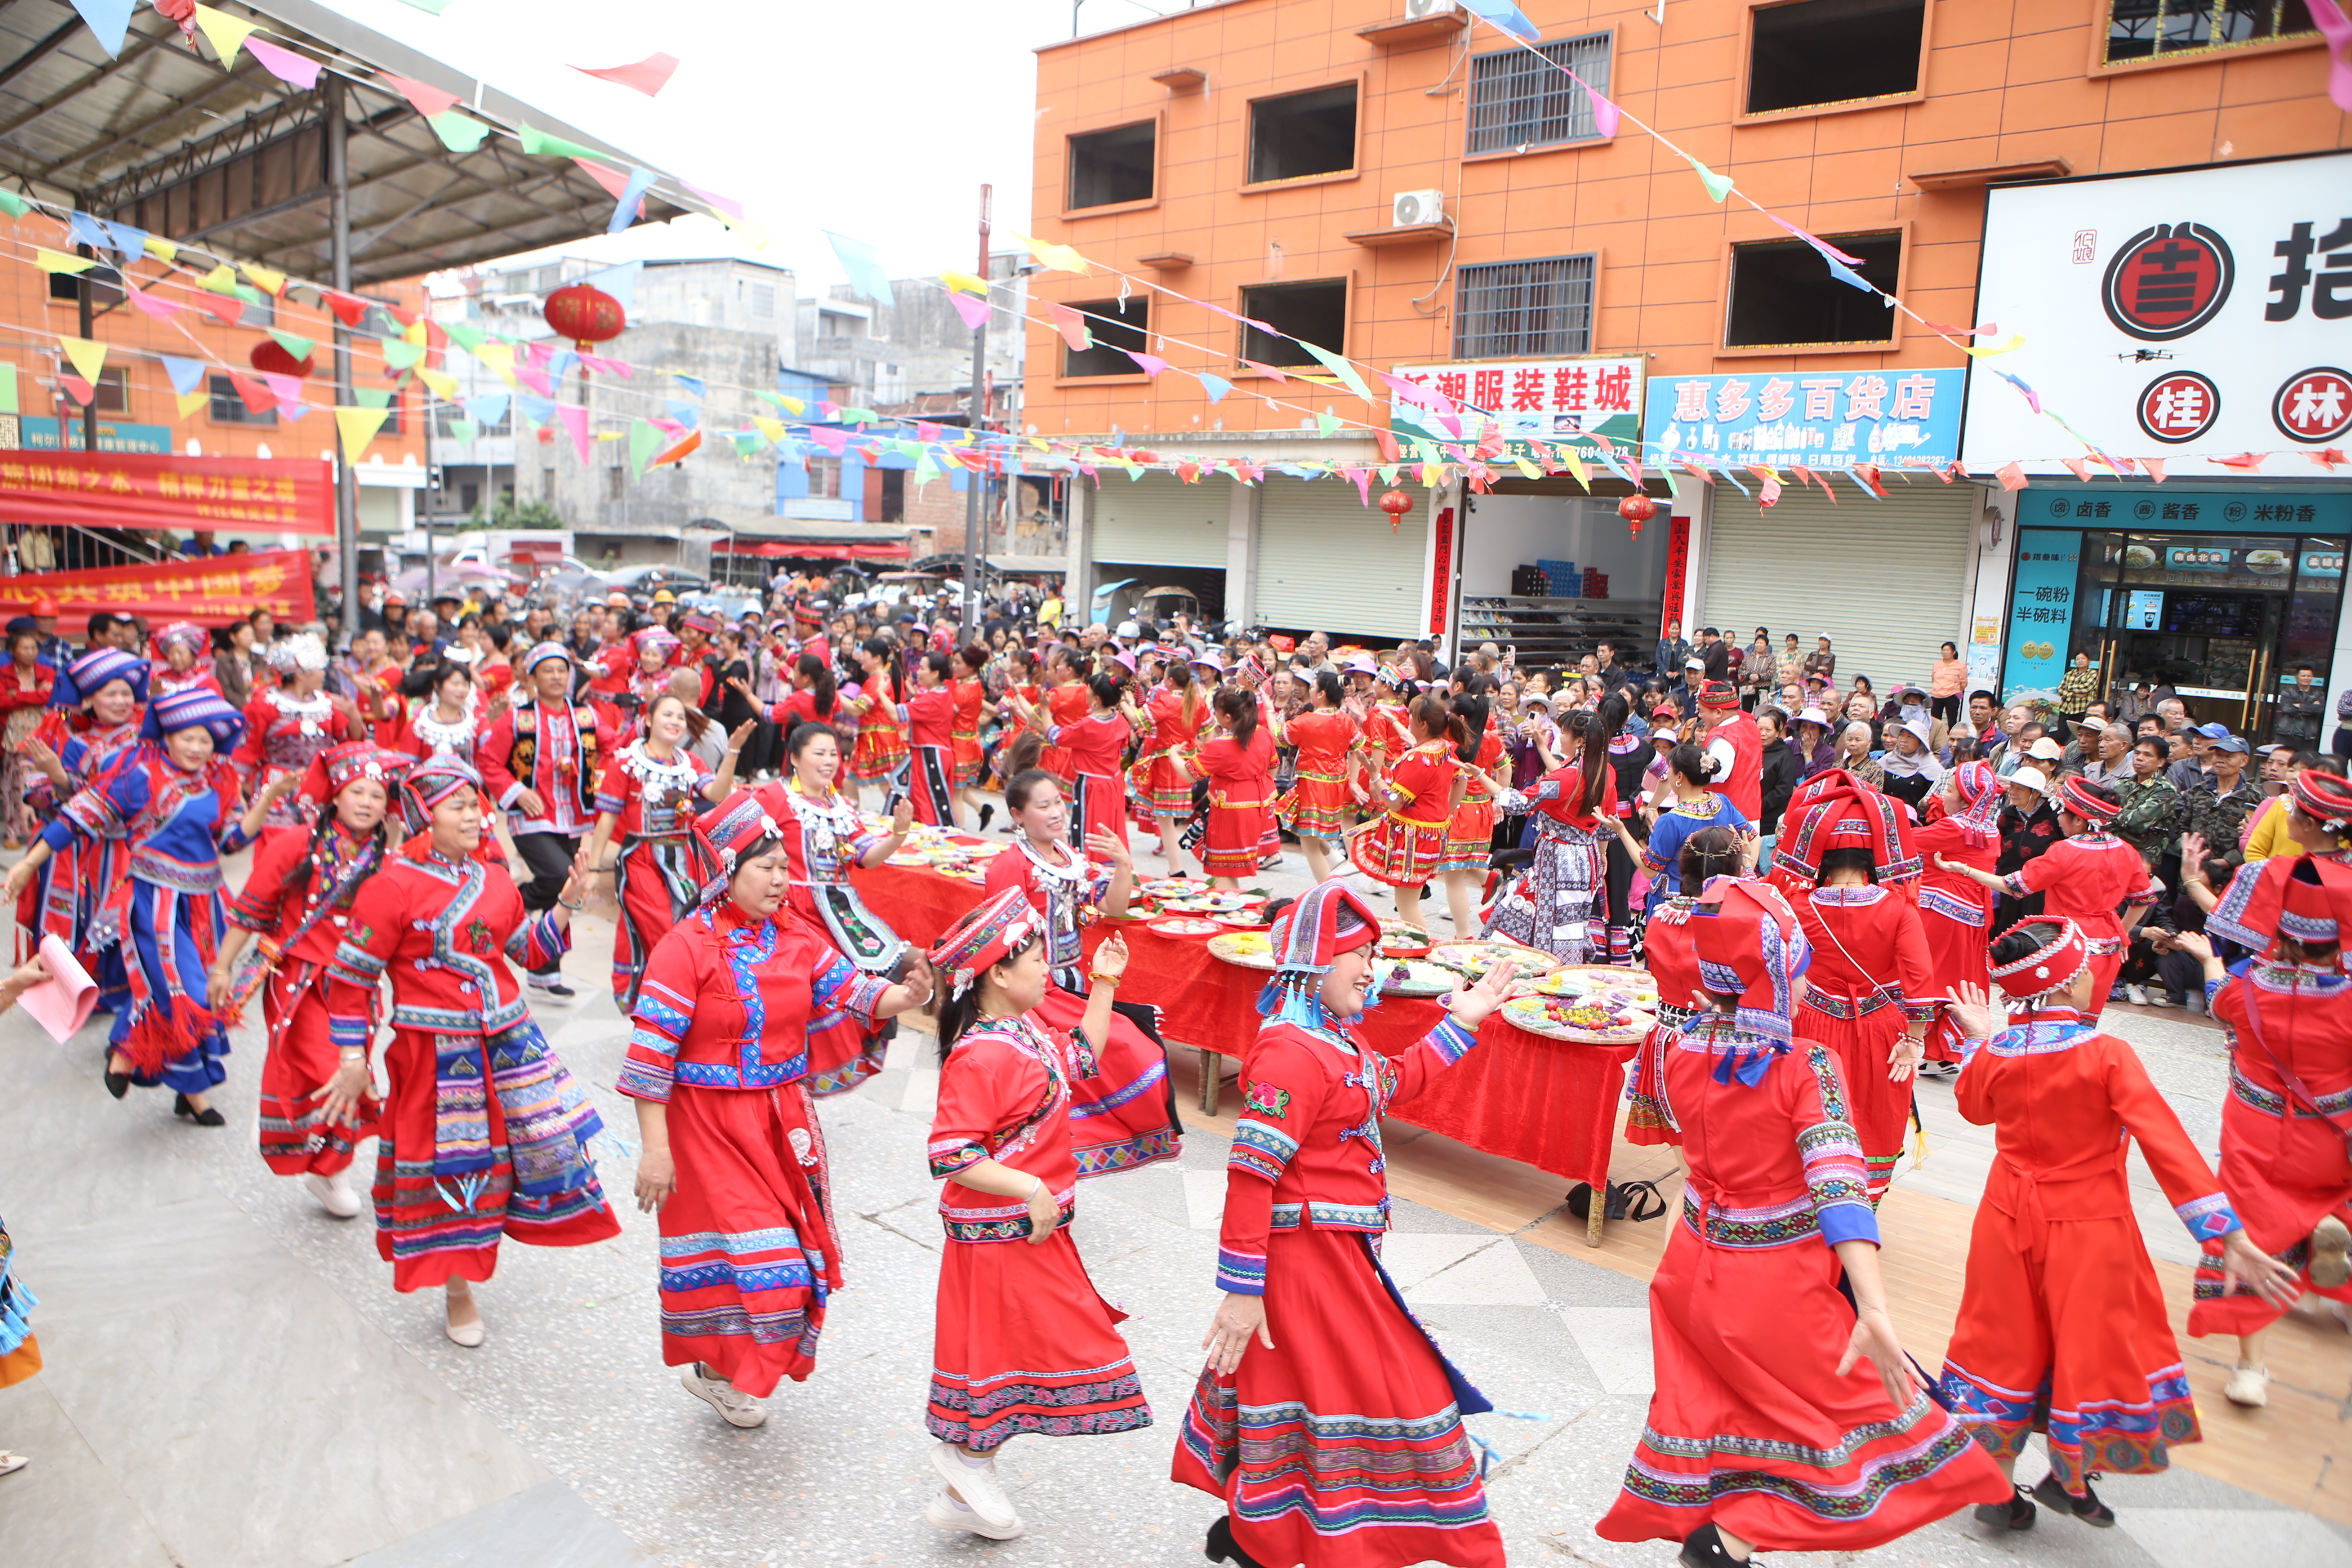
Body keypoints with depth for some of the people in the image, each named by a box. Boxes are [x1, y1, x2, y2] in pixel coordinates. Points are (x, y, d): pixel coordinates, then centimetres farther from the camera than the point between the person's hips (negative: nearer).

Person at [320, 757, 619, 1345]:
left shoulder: (494, 879, 9)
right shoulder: (392, 888, -10)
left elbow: (530, 951, 17)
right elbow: (349, 977, -6)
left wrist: (564, 906, 1)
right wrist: (353, 1057, -7)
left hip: (509, 1040, 6)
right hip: (434, 1051, -6)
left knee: (547, 1139, 7)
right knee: (448, 1163, 5)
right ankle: (458, 1291, 24)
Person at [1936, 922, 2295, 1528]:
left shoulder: (1996, 1052, -7)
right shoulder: (2108, 1055, -20)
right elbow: (2166, 1145, -24)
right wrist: (2231, 1238, -23)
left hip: (2010, 1221, 4)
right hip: (2088, 1229, -4)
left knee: (2006, 1343, 15)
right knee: (2093, 1344, 16)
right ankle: (2067, 1478, 31)